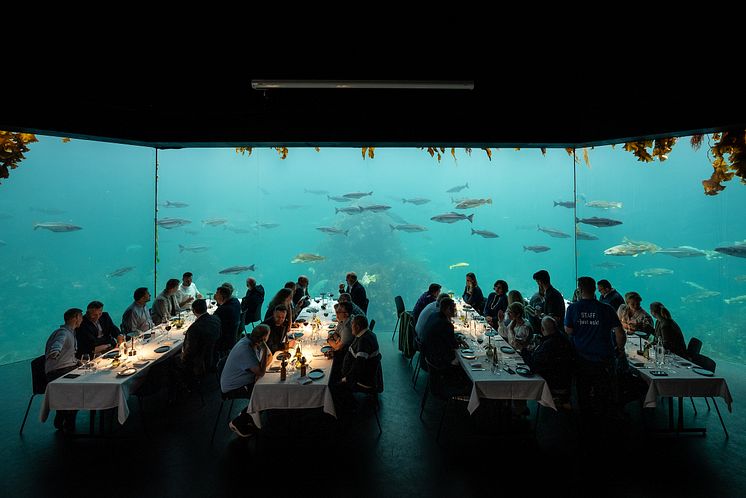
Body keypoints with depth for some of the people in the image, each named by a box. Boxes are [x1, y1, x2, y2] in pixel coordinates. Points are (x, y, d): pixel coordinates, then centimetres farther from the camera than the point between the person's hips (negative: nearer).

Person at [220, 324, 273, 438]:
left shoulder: (253, 342, -5)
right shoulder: (245, 349, -32)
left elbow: (270, 356, 9)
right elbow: (261, 373, -30)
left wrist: (260, 369, -9)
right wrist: (264, 350, -30)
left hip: (244, 381, 9)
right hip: (232, 387, -8)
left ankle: (246, 414, 15)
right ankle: (238, 423, 2)